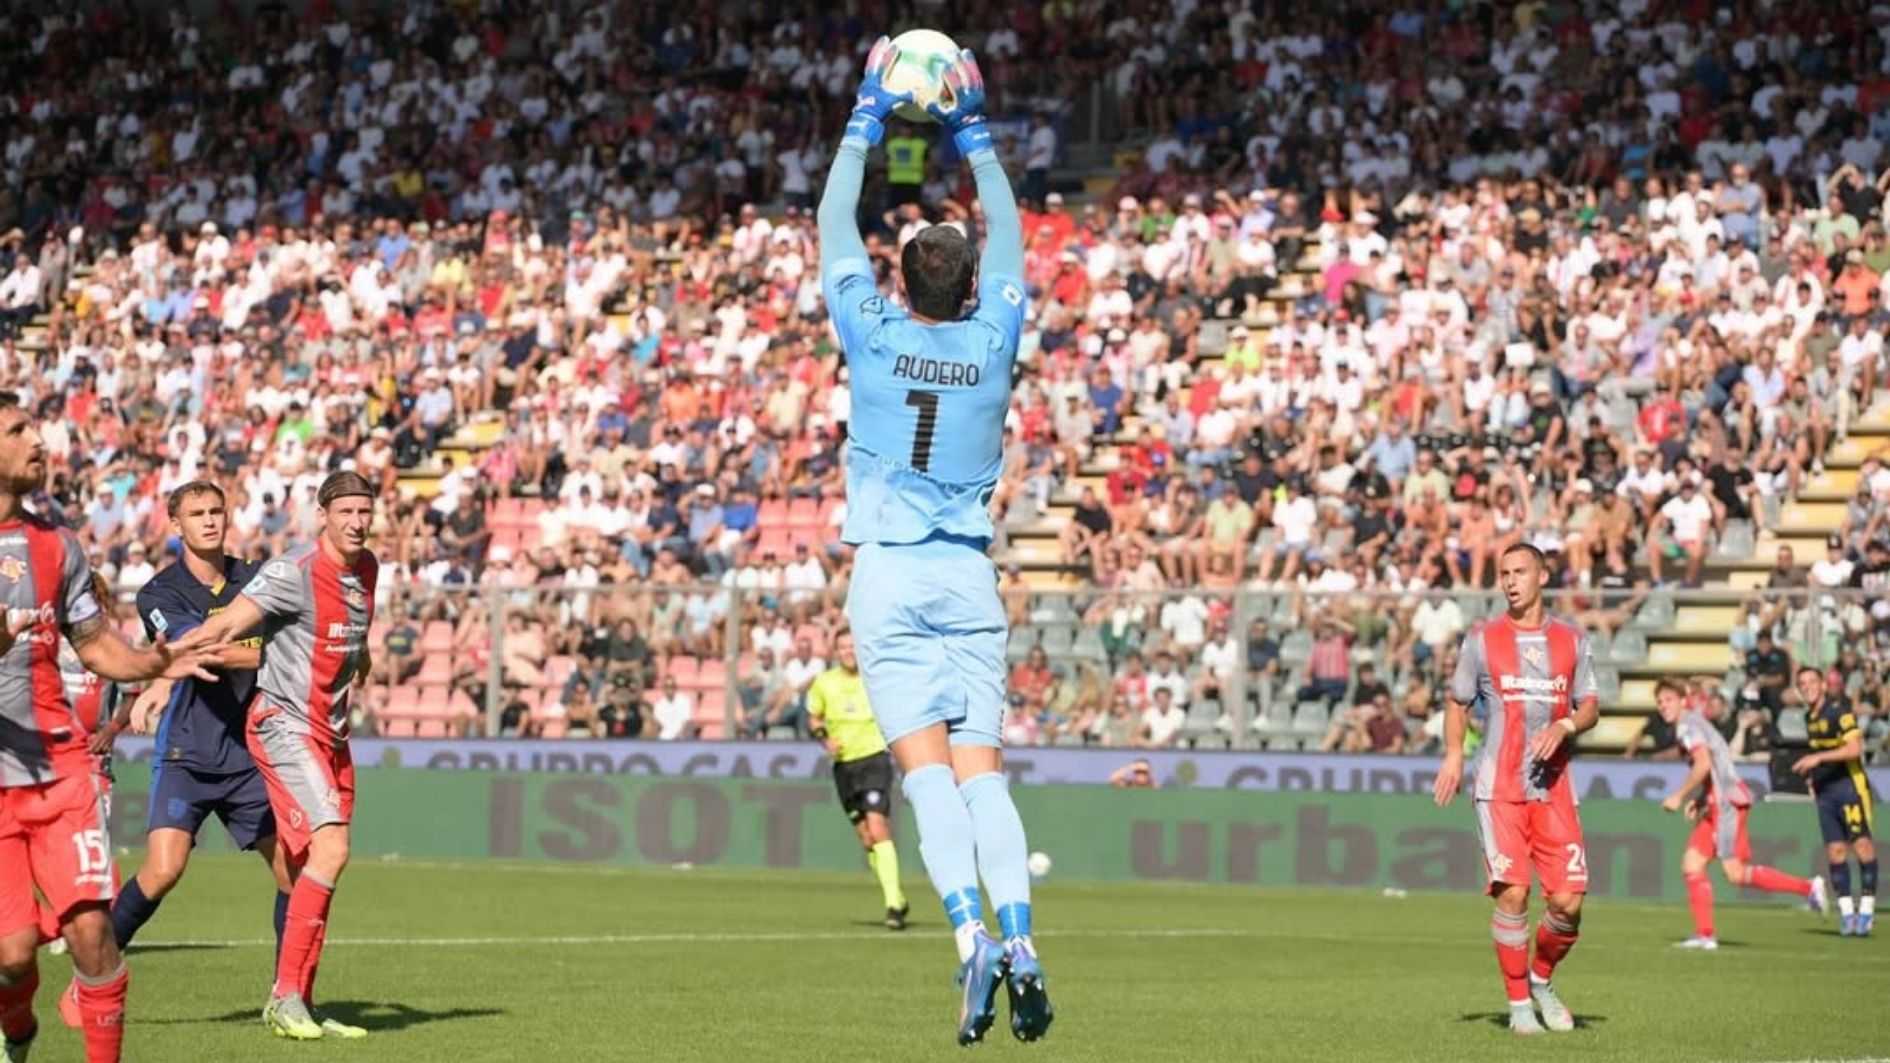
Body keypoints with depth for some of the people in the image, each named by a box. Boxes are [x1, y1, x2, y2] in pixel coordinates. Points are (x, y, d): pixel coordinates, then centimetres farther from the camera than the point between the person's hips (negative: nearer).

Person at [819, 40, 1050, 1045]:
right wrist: (973, 131, 22)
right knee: (982, 771, -2)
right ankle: (1018, 938, -19)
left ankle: (969, 935, -27)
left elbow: (835, 226, 7)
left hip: (889, 576, -2)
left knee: (926, 767, -10)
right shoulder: (991, 342, 0)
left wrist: (868, 117, 14)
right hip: (970, 581, 2)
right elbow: (1008, 236, 16)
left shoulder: (874, 337, -5)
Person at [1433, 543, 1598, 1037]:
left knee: (1568, 900, -4)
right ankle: (1518, 1003, 2)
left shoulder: (1572, 639, 9)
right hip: (1498, 787, -2)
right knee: (1513, 894, -12)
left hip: (1553, 787, 2)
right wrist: (1453, 755, -2)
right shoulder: (1481, 639, 5)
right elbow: (1457, 702, 12)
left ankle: (1541, 979, 23)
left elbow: (1590, 707, 12)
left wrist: (1564, 727, -9)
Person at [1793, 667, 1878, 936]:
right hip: (1825, 791, 7)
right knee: (1835, 850, 2)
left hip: (1850, 784, -7)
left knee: (1862, 844, -12)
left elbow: (1854, 748, -20)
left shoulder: (1839, 709, -10)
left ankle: (1867, 908, -7)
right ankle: (1846, 911, 5)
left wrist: (1818, 758, -22)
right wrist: (1811, 774, 14)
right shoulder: (1810, 716, 14)